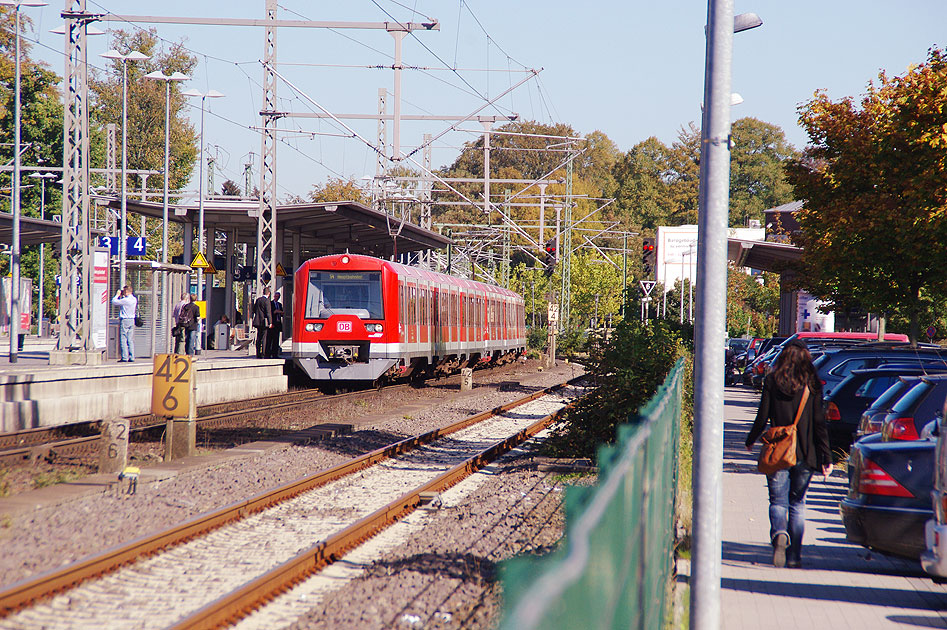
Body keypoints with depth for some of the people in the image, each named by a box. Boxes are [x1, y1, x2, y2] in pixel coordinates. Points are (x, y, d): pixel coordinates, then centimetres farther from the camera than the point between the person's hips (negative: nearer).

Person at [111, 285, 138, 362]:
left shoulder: (125, 300, -17)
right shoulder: (134, 299, 7)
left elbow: (114, 301, -12)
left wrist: (117, 295, 2)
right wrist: (121, 296, 17)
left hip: (124, 321, -8)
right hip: (132, 320, 8)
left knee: (123, 339, -4)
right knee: (130, 340, 9)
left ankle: (125, 357, -7)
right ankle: (132, 357, 8)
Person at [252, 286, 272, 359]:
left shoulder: (257, 300, 10)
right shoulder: (266, 300, -12)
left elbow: (254, 310, 18)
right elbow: (268, 312, -14)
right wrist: (270, 322, -12)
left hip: (258, 322, 7)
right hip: (264, 322, -7)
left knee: (258, 338, 12)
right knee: (264, 338, -4)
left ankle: (258, 354, 13)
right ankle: (263, 354, -6)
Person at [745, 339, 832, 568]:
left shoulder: (772, 381, -4)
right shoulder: (812, 386, -2)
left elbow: (762, 417, -2)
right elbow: (819, 423, -3)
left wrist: (751, 440, 15)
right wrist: (826, 457, 0)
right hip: (804, 455, 1)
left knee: (778, 501, 5)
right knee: (797, 503, 13)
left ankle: (779, 533, -26)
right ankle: (794, 556, 12)